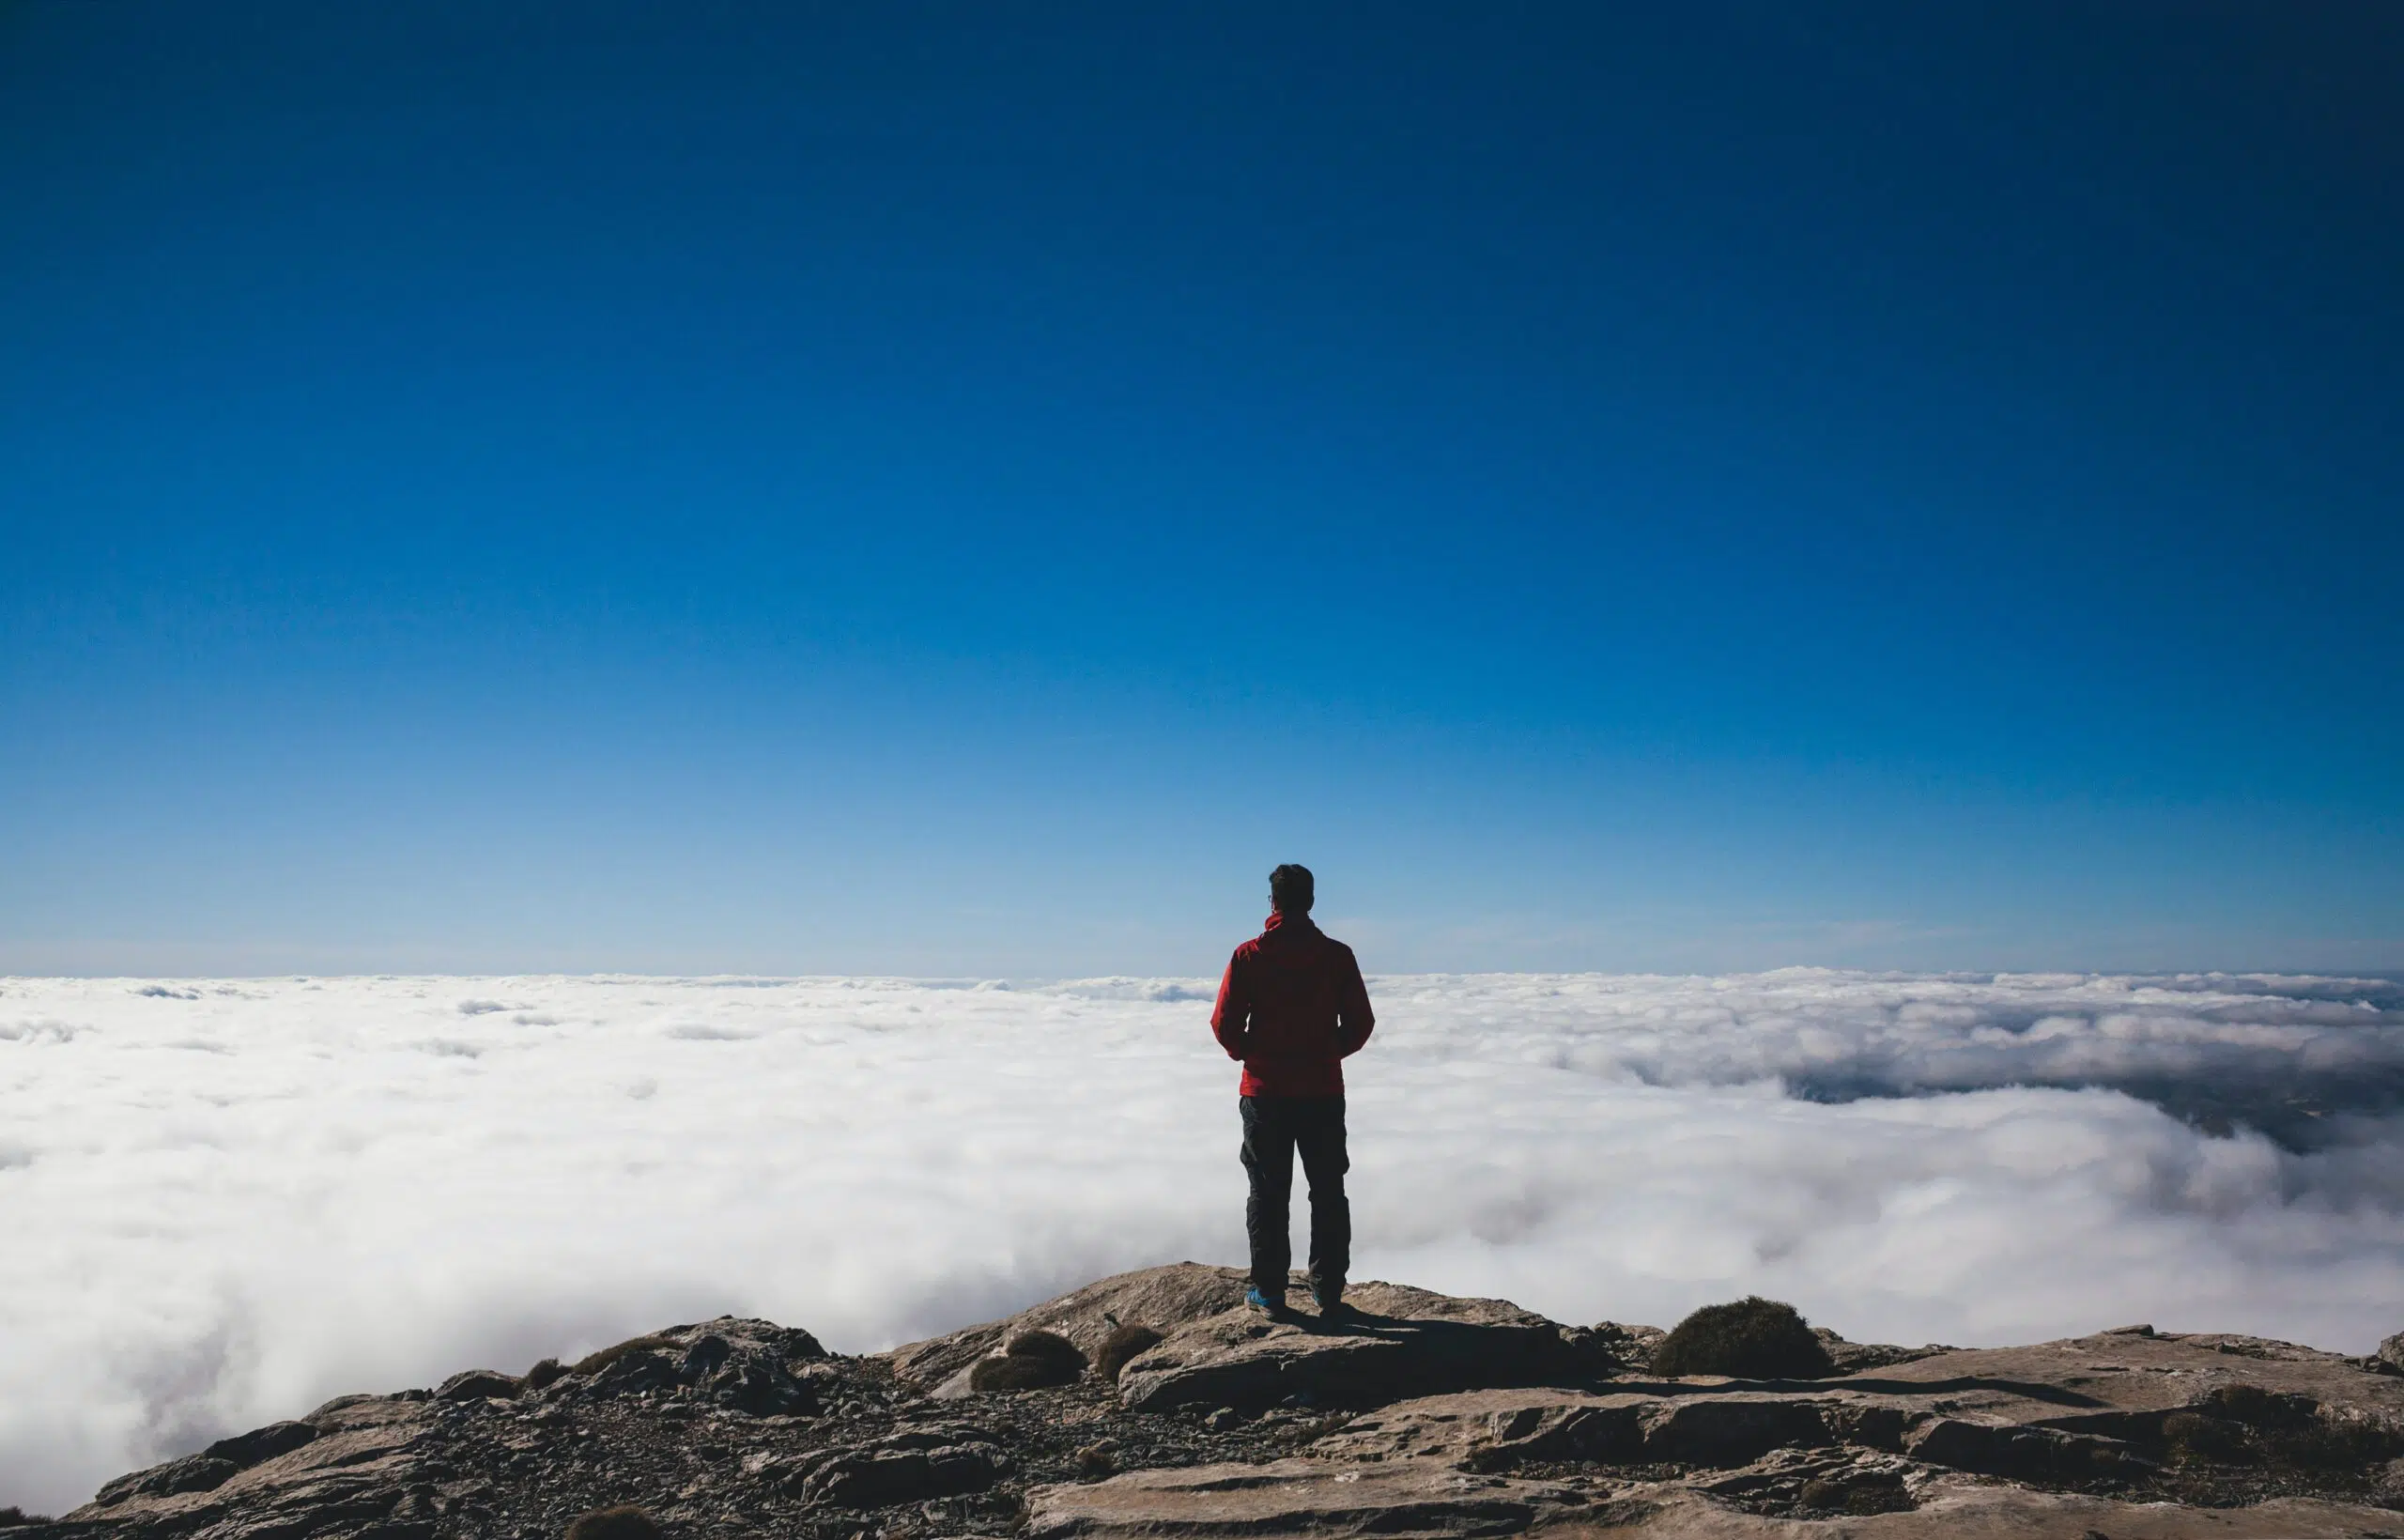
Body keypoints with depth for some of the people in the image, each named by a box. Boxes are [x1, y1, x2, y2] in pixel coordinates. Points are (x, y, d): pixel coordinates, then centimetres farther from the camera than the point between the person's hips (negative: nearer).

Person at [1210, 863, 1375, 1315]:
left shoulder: (1249, 955, -7)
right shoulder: (1337, 955, -3)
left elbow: (1224, 1024, -7)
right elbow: (1360, 1024, 0)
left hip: (1265, 1092, -1)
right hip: (1324, 1091, 1)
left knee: (1268, 1194, 8)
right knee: (1328, 1193, 11)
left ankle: (1270, 1291, 10)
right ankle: (1329, 1291, 12)